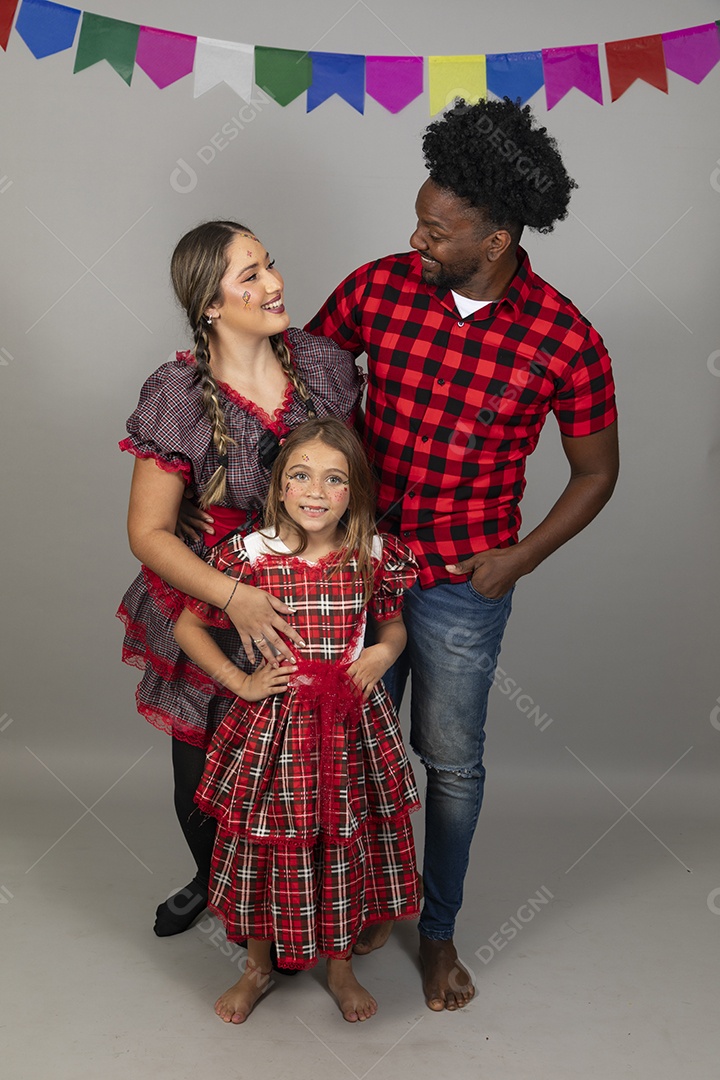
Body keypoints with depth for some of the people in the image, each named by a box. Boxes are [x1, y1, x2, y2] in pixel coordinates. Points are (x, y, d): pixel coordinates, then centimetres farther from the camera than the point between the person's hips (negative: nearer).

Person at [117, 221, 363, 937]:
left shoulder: (325, 366, -7)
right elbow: (149, 532, -15)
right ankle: (212, 878, 52)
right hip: (210, 613, -2)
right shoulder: (177, 396, -18)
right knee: (202, 777, 17)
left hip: (310, 612, 2)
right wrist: (235, 597, -27)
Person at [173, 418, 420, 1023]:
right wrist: (241, 682, -6)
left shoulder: (375, 557, -7)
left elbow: (395, 624, 12)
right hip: (273, 723, -1)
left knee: (346, 846, 15)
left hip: (351, 723, 1)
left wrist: (385, 650, -10)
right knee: (264, 845, 14)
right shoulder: (250, 555, -11)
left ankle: (340, 965, 41)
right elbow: (187, 627, 1)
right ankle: (259, 966, 40)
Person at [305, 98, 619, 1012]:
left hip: (462, 586, -2)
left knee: (451, 762, 11)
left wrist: (520, 559, -9)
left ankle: (438, 929, 37)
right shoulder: (378, 287, -8)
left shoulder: (565, 341, -14)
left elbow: (596, 471, -1)